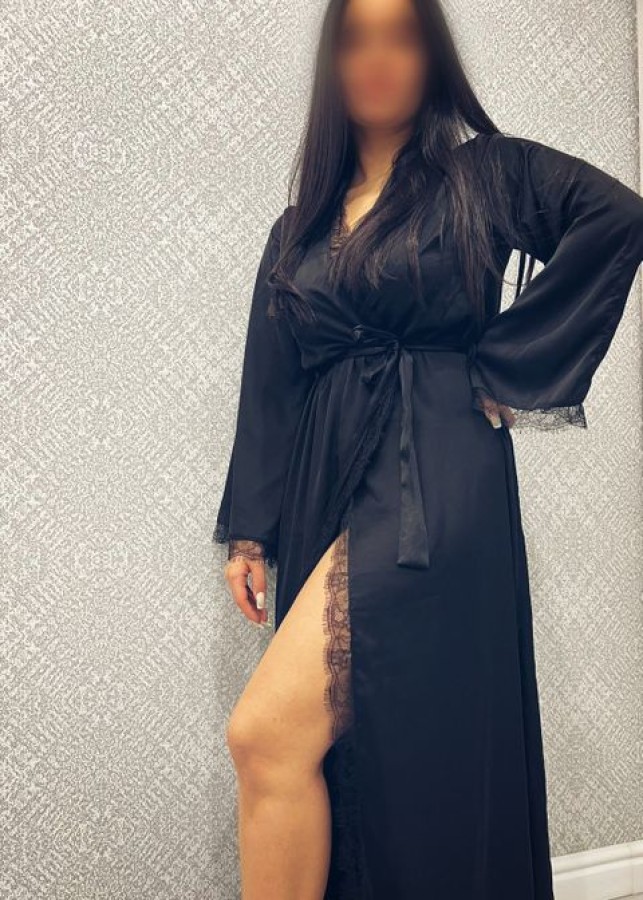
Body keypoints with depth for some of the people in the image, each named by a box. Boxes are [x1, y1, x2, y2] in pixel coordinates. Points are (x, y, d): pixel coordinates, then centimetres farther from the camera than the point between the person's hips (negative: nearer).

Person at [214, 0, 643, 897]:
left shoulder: (483, 173, 6)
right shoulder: (299, 228, 18)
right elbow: (270, 390, 14)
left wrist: (509, 361, -11)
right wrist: (249, 531, 8)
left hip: (434, 484, -5)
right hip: (327, 502, 5)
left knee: (267, 732, -15)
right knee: (354, 748, 8)